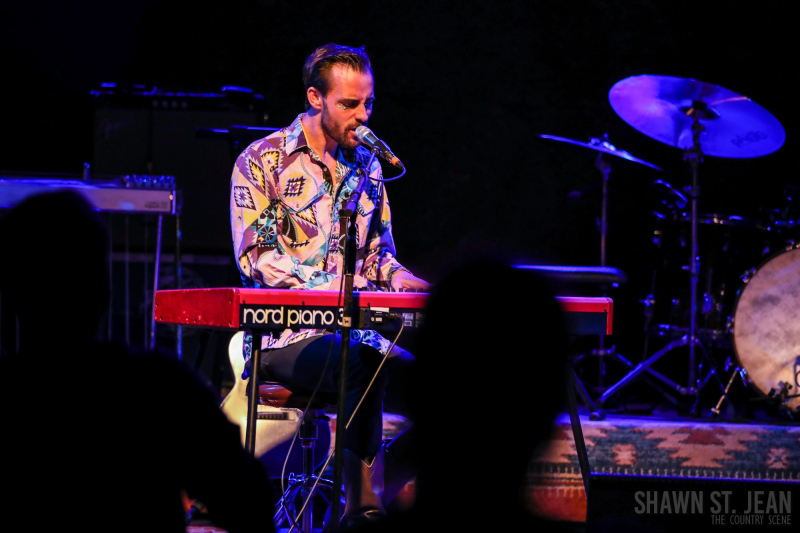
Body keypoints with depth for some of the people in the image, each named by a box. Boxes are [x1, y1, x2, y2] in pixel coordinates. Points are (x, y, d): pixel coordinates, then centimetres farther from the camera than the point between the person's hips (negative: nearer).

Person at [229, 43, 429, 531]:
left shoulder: (366, 168, 17)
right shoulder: (262, 162, -1)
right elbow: (255, 258, -9)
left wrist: (410, 283, -1)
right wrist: (326, 287, -23)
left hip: (355, 328, 6)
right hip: (285, 334, -6)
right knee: (363, 362, -36)